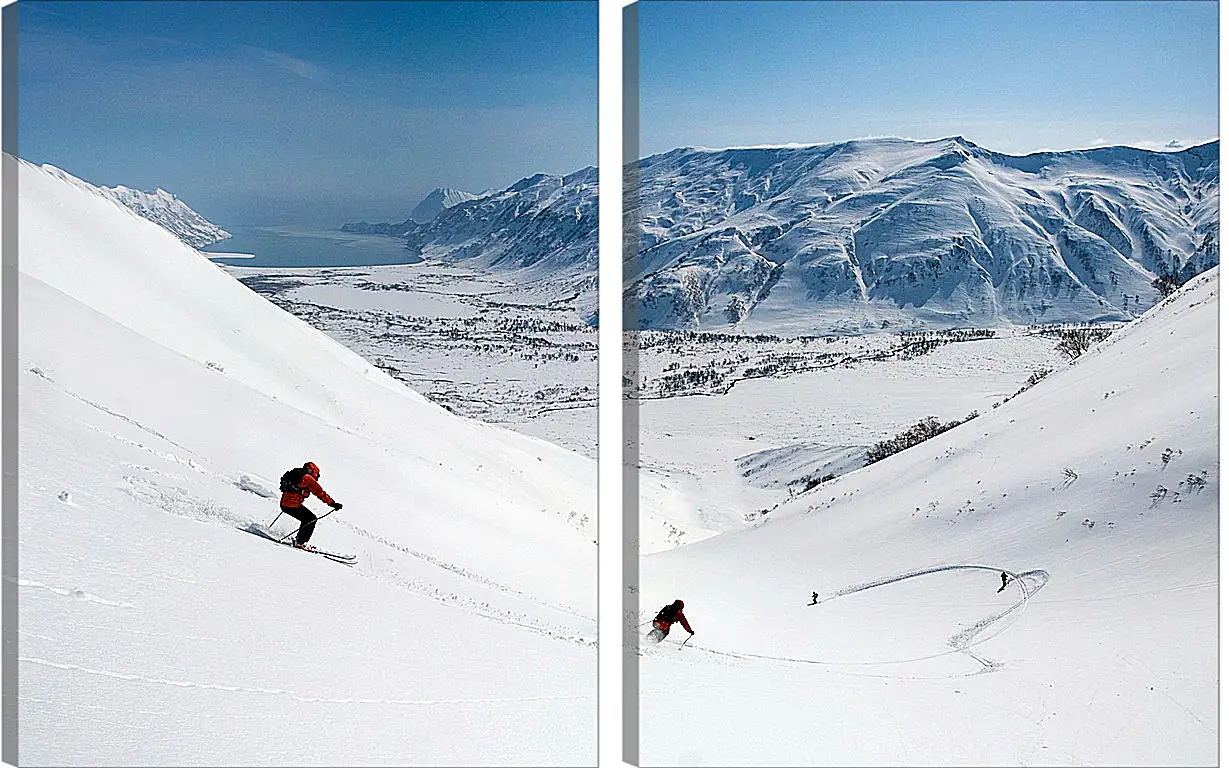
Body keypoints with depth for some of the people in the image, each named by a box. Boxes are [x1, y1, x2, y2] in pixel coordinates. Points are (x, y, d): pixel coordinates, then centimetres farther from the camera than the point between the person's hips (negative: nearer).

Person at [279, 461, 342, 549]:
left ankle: (298, 539, 21)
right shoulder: (308, 478, -4)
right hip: (293, 505, -9)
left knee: (307, 519, 21)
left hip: (284, 504, 9)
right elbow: (320, 492, -9)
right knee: (312, 519, 1)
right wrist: (332, 503, -9)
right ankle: (300, 542, -3)